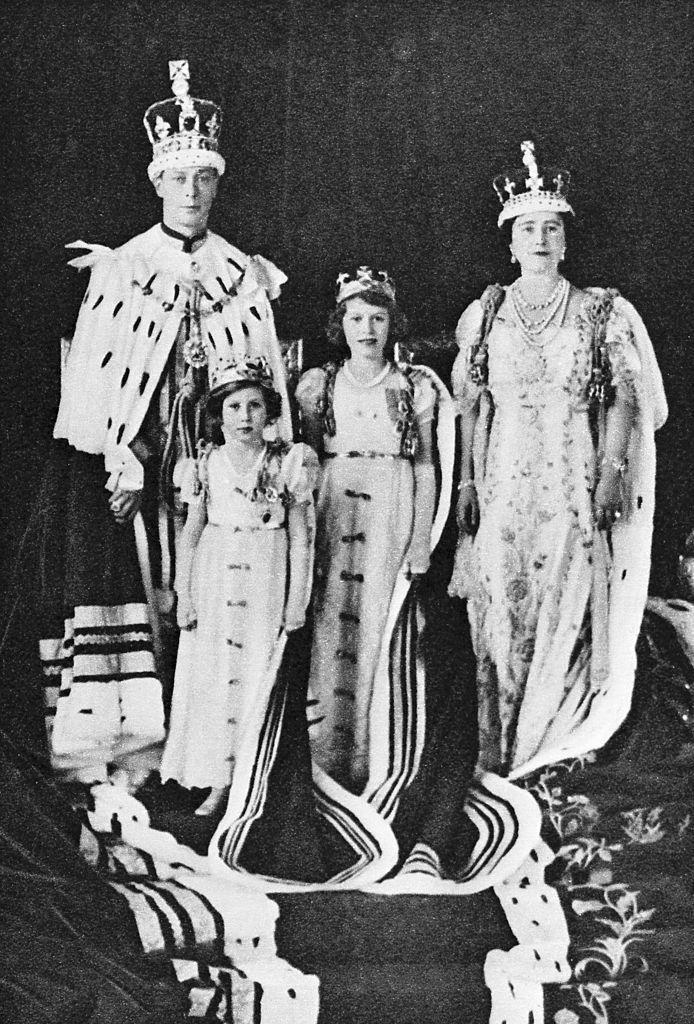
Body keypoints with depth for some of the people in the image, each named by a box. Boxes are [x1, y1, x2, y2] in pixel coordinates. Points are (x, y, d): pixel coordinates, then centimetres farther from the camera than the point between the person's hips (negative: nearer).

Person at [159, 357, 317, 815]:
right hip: (214, 580, 2)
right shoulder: (206, 463, 2)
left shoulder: (288, 462, -3)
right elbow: (191, 533, 6)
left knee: (260, 675, 0)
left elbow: (301, 537, -1)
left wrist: (297, 601, -3)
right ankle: (219, 782, 14)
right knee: (213, 676, 3)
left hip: (266, 583, -2)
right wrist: (184, 593, 1)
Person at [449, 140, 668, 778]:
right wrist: (466, 483, 3)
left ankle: (555, 745, 16)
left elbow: (625, 400, 2)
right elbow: (470, 405, 8)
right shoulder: (486, 314, 8)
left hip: (576, 485, -1)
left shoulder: (601, 312, 4)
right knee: (502, 611, 2)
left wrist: (612, 475, -7)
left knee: (567, 609, 0)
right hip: (504, 481, 1)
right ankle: (500, 752, 13)